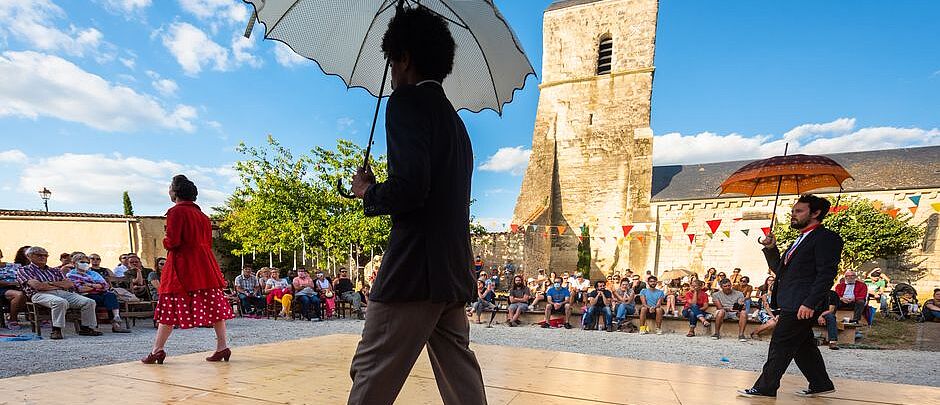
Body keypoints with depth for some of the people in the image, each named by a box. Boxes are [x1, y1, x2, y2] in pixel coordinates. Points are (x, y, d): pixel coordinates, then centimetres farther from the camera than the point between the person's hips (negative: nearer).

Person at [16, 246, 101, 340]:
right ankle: (56, 330, -35)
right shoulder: (23, 270, 15)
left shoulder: (54, 271, 29)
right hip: (41, 294, -5)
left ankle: (86, 328, -12)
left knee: (89, 302, -19)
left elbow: (69, 284, 15)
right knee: (60, 302, -42)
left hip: (63, 293, 5)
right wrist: (58, 285, 5)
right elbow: (37, 286, -4)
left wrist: (50, 283, 2)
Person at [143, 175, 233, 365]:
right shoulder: (201, 213, 14)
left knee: (170, 306, 2)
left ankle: (157, 350, 7)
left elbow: (172, 241, -15)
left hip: (182, 265, -7)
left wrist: (165, 242, 5)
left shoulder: (176, 211, -9)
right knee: (213, 304, 4)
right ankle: (222, 347, 5)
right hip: (205, 263, 7)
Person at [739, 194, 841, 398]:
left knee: (780, 345, -5)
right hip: (790, 305, 9)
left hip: (801, 306, -9)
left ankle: (765, 388, 2)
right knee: (803, 346, 18)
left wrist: (809, 303, -24)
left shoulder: (826, 238, -9)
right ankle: (821, 384, 31)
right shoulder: (801, 240, 21)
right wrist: (770, 249, 6)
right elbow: (780, 270, 21)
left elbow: (826, 274, -18)